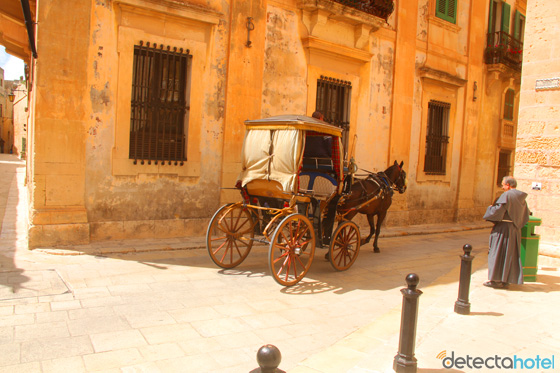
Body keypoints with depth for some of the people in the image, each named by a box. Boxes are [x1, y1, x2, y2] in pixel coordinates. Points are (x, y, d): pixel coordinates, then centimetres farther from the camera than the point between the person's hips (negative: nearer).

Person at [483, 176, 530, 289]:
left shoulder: (506, 195, -15)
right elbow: (525, 216, 14)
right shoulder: (521, 198, 9)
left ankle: (496, 280, 1)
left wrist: (490, 208, -1)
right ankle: (506, 279, 15)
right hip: (515, 230, 8)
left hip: (504, 228, -8)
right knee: (511, 253, 11)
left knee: (498, 252, -1)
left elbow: (497, 210, -20)